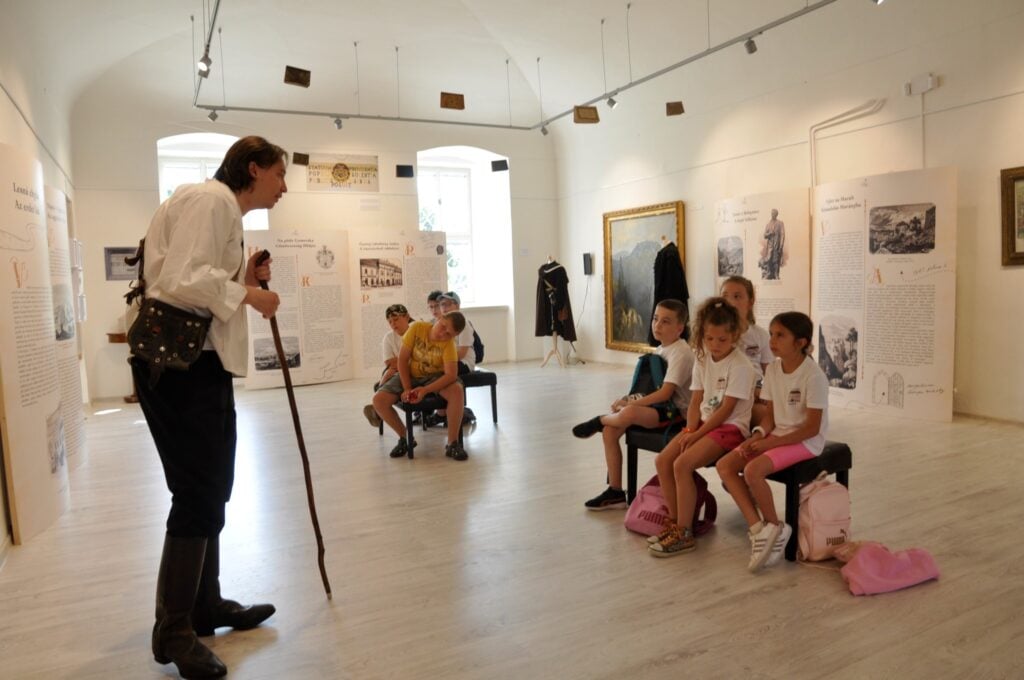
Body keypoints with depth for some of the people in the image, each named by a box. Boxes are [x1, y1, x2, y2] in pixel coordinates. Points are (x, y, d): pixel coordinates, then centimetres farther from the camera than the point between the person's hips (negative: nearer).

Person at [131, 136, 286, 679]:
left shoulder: (225, 208, 20)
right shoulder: (210, 198, -12)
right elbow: (184, 281, -25)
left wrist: (246, 276, 7)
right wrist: (249, 294, -13)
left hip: (201, 359, 11)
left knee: (211, 489, 15)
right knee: (197, 492, -6)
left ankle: (207, 605, 29)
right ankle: (172, 631, 7)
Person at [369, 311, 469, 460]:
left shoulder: (449, 344, -22)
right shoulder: (417, 328, -18)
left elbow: (451, 374, -31)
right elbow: (402, 359, -13)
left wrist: (425, 390, -41)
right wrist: (407, 389, -20)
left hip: (435, 377, -2)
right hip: (410, 375, 2)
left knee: (457, 391, -33)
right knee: (378, 400, -19)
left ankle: (452, 444, -19)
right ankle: (405, 438, 3)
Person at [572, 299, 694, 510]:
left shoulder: (681, 353, -15)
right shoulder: (660, 350, 13)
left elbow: (665, 393, -23)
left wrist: (629, 404, -19)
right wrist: (628, 400, 1)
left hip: (675, 410, -9)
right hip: (658, 405, 9)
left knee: (628, 413, -35)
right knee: (610, 430, -8)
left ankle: (599, 421, 1)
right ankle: (615, 492, 1)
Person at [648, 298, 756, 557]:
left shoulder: (740, 366, -14)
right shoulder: (702, 360, 7)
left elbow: (726, 409, -17)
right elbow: (696, 402, 6)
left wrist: (697, 434, -16)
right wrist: (690, 431, -8)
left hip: (730, 427, -7)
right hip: (704, 422, 7)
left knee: (682, 464, -24)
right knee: (662, 460, -9)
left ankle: (684, 533, -13)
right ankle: (675, 520, 5)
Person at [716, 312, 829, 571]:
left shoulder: (813, 376, -19)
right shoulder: (773, 369, 3)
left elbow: (812, 428, -19)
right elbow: (771, 414, 9)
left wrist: (771, 443, -21)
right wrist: (759, 435, -11)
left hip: (806, 441, -8)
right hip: (777, 435, 8)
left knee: (753, 470, -30)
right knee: (724, 465, -11)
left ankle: (773, 527, -4)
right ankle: (758, 528, -10)